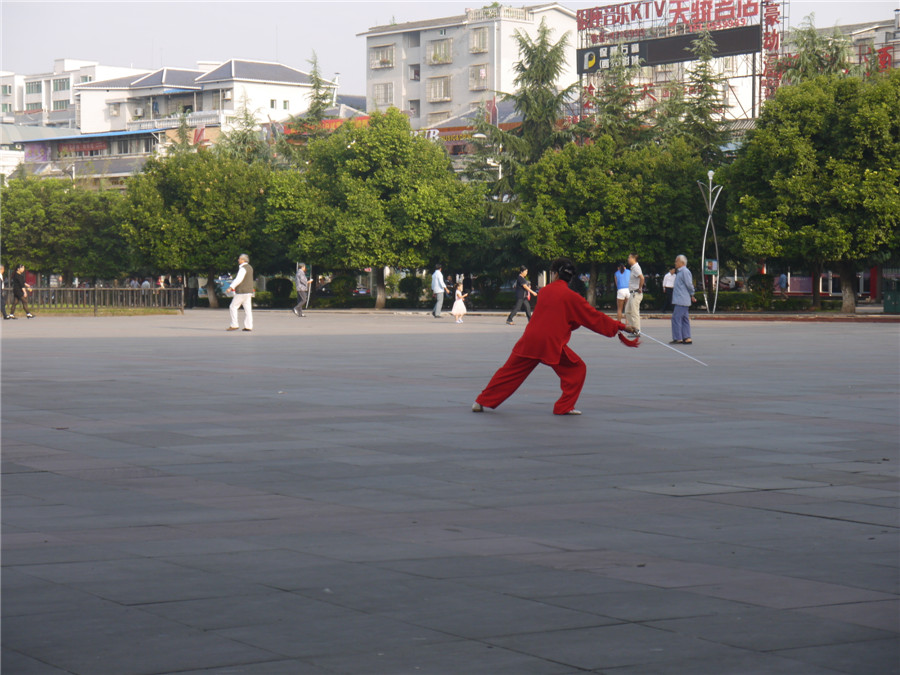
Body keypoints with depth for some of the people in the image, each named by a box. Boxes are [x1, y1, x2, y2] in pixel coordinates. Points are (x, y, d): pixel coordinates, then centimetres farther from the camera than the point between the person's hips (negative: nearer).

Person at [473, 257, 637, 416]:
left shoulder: (544, 291, 11)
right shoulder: (571, 297, -1)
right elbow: (594, 318, 4)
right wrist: (621, 327, 11)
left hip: (529, 341, 4)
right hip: (552, 344, -4)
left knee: (510, 372, 13)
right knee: (576, 369, 13)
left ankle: (482, 401, 16)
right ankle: (565, 406, 7)